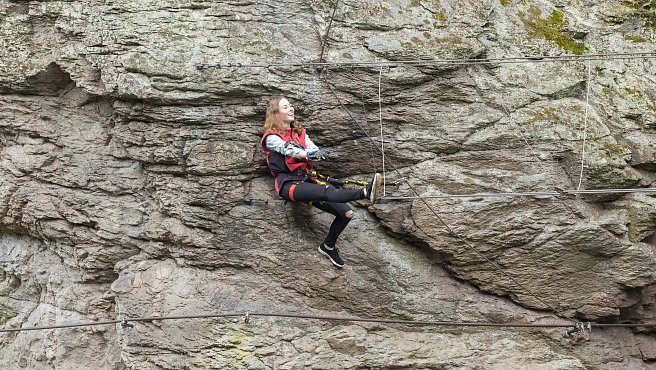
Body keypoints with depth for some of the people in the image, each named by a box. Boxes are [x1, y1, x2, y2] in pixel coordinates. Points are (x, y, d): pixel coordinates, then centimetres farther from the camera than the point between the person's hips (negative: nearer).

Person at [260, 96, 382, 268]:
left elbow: (312, 148, 2)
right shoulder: (271, 137, 5)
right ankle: (365, 192, -59)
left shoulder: (300, 133, 23)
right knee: (326, 192, -35)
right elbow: (288, 149, -17)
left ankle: (328, 246, 14)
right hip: (288, 183, -6)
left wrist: (316, 152, -24)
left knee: (346, 212, -6)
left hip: (306, 180, 7)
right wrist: (308, 154, -37)